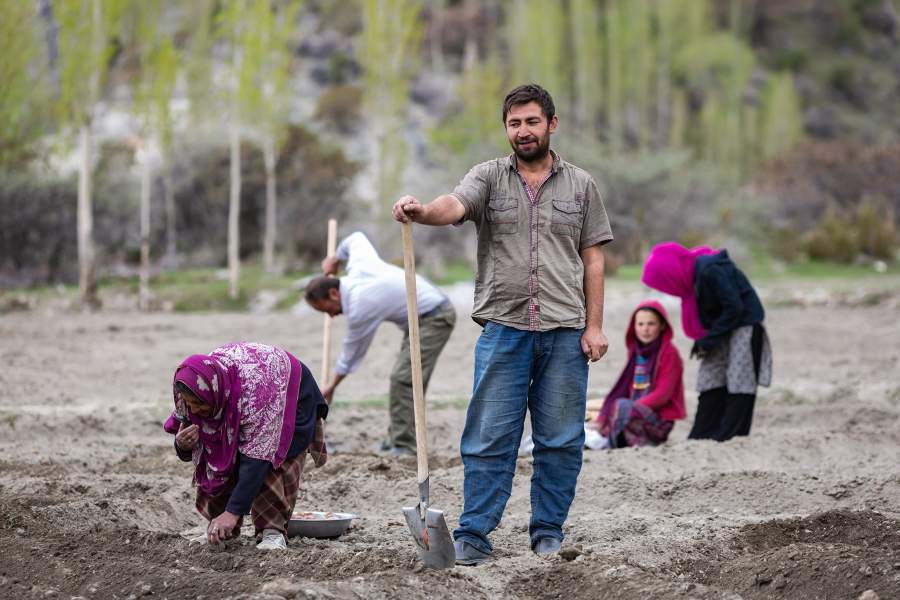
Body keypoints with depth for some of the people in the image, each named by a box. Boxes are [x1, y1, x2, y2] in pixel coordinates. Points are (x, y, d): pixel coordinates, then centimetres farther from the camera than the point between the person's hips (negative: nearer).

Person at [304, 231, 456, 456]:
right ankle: (396, 441, 12)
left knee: (404, 379, -16)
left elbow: (351, 353, -9)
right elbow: (356, 238, 22)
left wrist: (331, 386, 6)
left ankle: (404, 447, -17)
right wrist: (336, 258, 40)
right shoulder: (357, 266, -1)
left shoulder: (359, 308, -23)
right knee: (402, 378, 10)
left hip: (434, 317, -11)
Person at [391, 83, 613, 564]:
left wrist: (594, 326, 2)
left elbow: (593, 259, 9)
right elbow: (453, 206, -15)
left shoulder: (580, 185, 10)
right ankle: (473, 535, 0)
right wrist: (421, 212, -38)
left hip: (565, 331, 1)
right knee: (489, 439, -3)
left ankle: (548, 533, 15)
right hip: (503, 329, -1)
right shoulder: (489, 177, 6)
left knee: (561, 441, 5)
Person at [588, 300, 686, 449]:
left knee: (622, 406, -32)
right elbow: (622, 389, 10)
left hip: (659, 418, -7)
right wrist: (602, 419, -2)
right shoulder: (635, 353, 15)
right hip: (636, 413, 7)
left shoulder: (669, 353, -5)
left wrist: (632, 409, -23)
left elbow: (663, 393, -14)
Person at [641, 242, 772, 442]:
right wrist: (701, 341, -1)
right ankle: (702, 436, 5)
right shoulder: (691, 272, 0)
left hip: (744, 326, -9)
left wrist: (707, 341, -18)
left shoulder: (710, 271, -27)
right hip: (721, 329, 9)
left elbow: (734, 308, -24)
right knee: (710, 381, 4)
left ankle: (731, 437, -6)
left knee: (738, 384, -7)